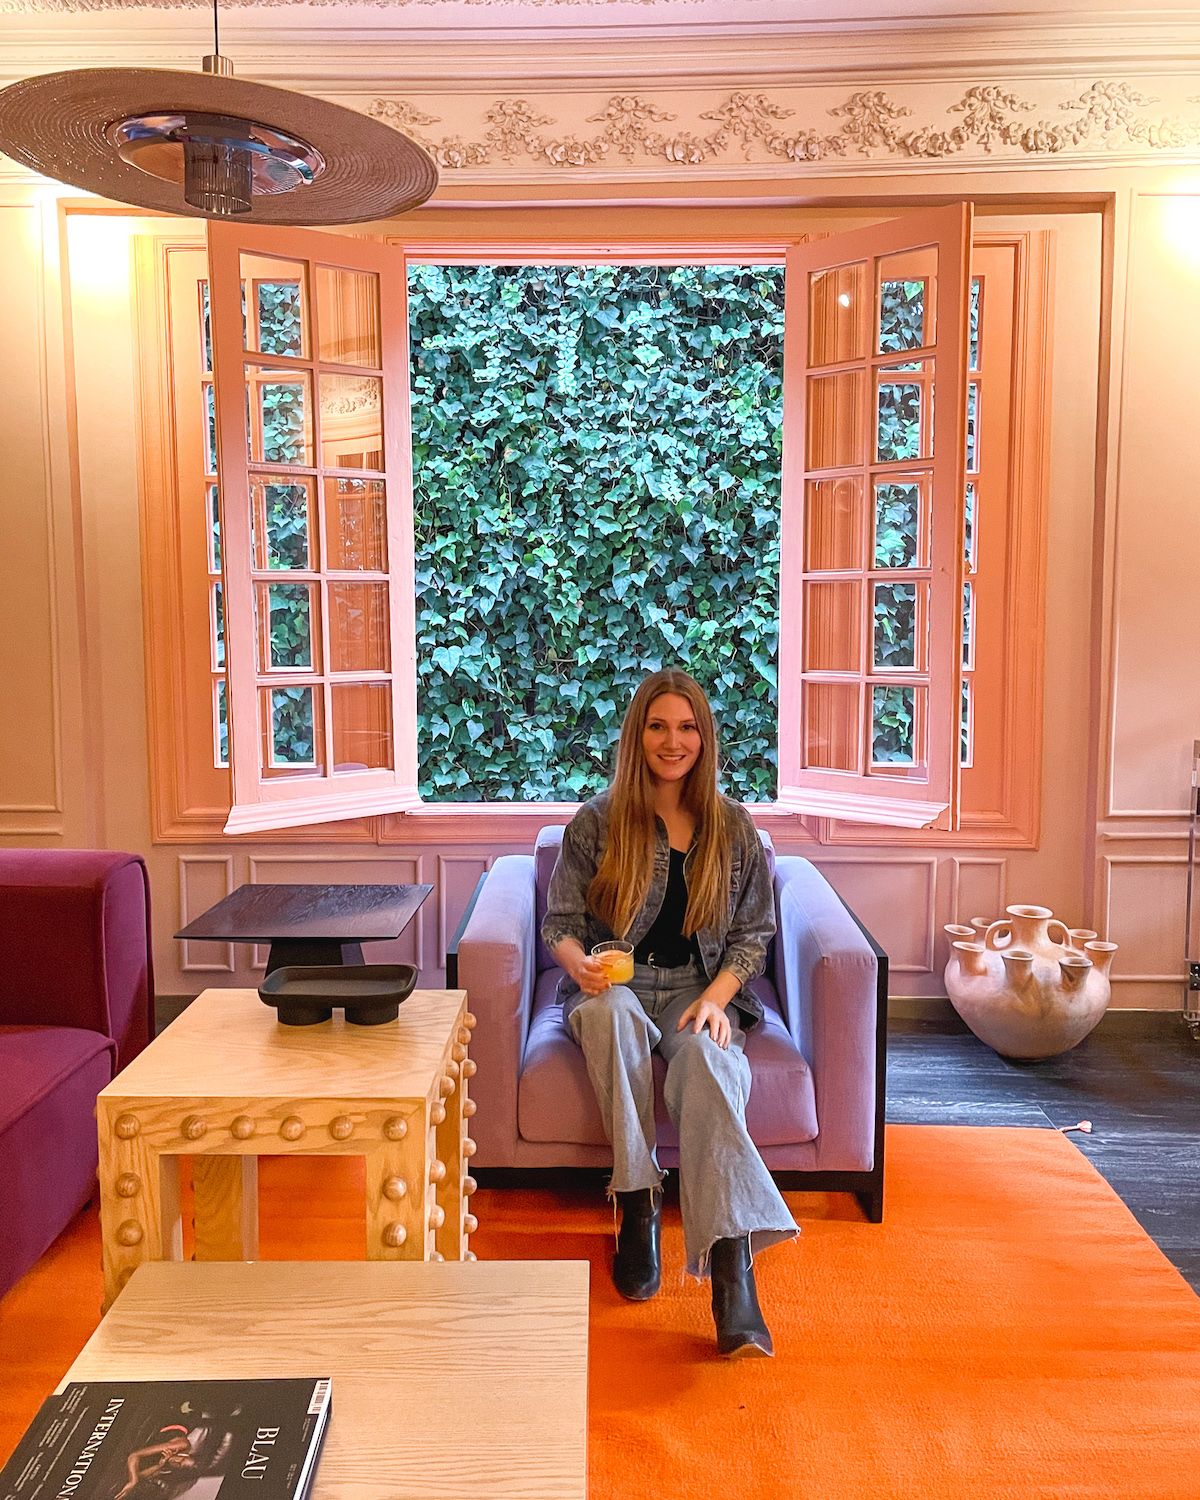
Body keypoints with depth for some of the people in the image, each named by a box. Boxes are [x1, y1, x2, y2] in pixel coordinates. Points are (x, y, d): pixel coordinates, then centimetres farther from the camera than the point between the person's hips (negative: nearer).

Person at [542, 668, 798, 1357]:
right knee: (613, 1011, -38)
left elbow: (754, 932, 6)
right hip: (614, 987, 0)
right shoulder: (596, 822, 2)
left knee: (705, 1059, -35)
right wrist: (579, 961, -21)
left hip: (702, 991, 0)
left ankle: (732, 1269, -43)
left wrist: (716, 996, -13)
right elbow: (561, 921, 3)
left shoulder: (734, 827, 6)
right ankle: (639, 1206, -29)